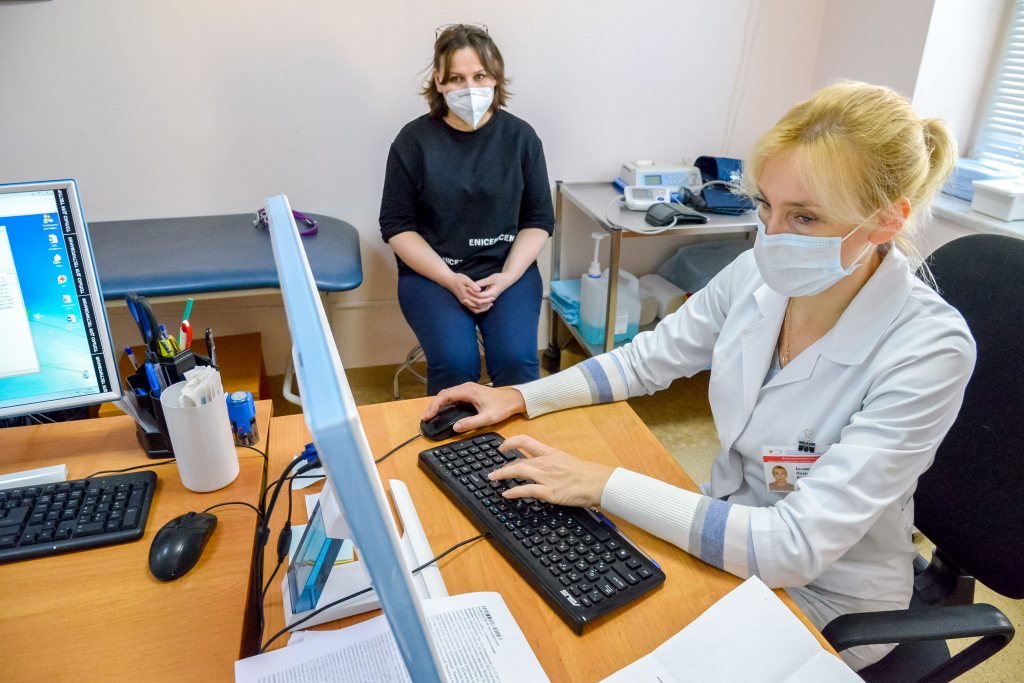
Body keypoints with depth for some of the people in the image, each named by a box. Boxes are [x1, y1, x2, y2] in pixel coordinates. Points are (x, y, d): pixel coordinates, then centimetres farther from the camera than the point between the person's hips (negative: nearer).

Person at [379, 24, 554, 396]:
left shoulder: (520, 136, 3)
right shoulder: (413, 141, -1)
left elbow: (538, 219, 5)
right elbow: (397, 227, 0)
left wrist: (507, 277, -10)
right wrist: (451, 280, -12)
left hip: (509, 269, 1)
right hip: (431, 272, -1)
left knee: (516, 358, -22)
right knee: (455, 361, -24)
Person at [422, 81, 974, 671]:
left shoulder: (930, 350, -29)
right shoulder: (758, 276, -13)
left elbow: (798, 547, -32)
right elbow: (649, 358, 2)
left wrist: (602, 484, -32)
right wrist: (519, 398, -7)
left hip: (825, 598, -4)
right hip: (730, 531, 5)